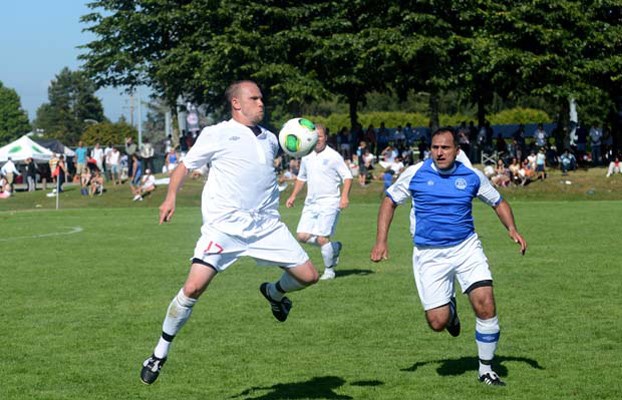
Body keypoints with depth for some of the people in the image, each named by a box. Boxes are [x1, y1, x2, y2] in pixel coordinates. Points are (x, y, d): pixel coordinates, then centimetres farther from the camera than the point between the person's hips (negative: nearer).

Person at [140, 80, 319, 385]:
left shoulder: (269, 139, 15)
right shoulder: (216, 135, -1)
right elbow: (185, 166, 5)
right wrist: (171, 197, -8)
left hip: (267, 225, 5)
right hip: (224, 227, -5)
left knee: (308, 276, 2)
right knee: (194, 287, -18)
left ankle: (274, 293, 38)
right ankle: (160, 354, -1)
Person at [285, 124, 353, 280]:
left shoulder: (333, 156, -6)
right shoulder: (306, 157, 11)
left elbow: (348, 176, -7)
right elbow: (301, 178, 26)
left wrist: (345, 196, -20)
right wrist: (293, 196, 18)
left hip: (329, 203, -6)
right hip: (310, 203, 6)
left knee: (321, 238, -13)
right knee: (302, 236, -2)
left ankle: (329, 270, 8)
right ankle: (334, 247, 19)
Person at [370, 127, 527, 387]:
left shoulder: (472, 177, 0)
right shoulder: (415, 173, -4)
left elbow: (498, 202, 14)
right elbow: (390, 201, 7)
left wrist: (512, 229, -3)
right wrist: (381, 241, -2)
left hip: (466, 248, 1)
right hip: (429, 256, -1)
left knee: (486, 305, -15)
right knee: (438, 322, -6)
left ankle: (486, 370, 4)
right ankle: (450, 308, 34)